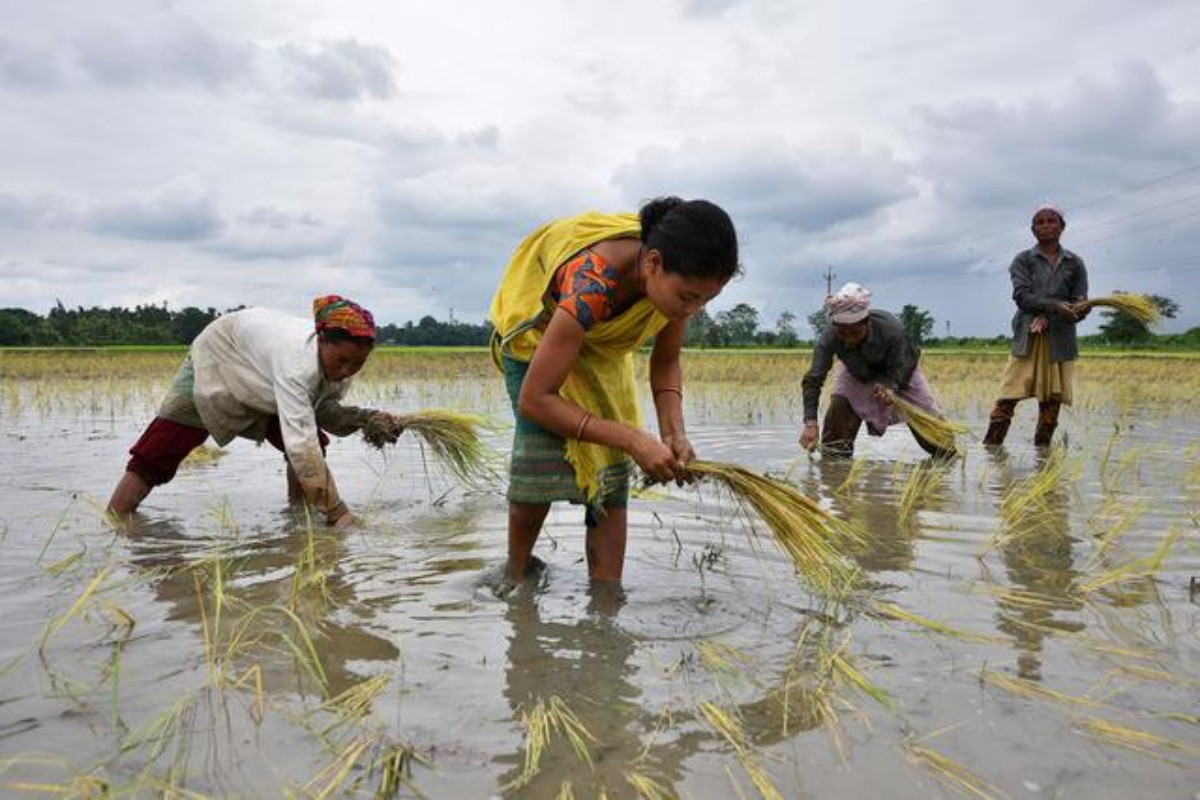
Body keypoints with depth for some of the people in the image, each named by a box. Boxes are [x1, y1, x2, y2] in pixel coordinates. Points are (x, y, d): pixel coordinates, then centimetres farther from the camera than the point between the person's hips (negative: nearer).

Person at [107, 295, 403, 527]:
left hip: (260, 381, 6)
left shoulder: (341, 359, -24)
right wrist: (337, 513, -52)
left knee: (316, 443, -7)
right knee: (155, 456, -10)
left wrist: (367, 418, -29)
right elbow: (301, 444, -51)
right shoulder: (298, 359, -46)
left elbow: (324, 411, -9)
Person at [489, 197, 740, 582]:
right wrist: (634, 440, -44)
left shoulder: (676, 277, -27)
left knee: (612, 467, -8)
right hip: (539, 324, -5)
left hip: (604, 341, 5)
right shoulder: (591, 283, -44)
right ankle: (516, 578, 4)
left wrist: (673, 432, -28)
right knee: (542, 454, -20)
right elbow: (534, 399, -40)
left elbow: (666, 363, -10)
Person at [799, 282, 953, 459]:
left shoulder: (891, 329, -40)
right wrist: (810, 422, -50)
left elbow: (900, 368, -29)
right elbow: (812, 380, -38)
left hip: (900, 373, -1)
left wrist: (889, 387, -53)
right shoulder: (829, 338, -37)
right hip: (856, 376, 1)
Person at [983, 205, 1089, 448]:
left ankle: (1042, 450, 15)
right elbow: (1022, 296, -9)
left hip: (1060, 339, 2)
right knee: (1008, 397, -8)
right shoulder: (1023, 260, 4)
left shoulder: (1074, 263, 9)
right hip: (1028, 338, -2)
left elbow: (1079, 303, 4)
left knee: (1051, 400, 5)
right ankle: (990, 448, -4)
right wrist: (1055, 306, -26)